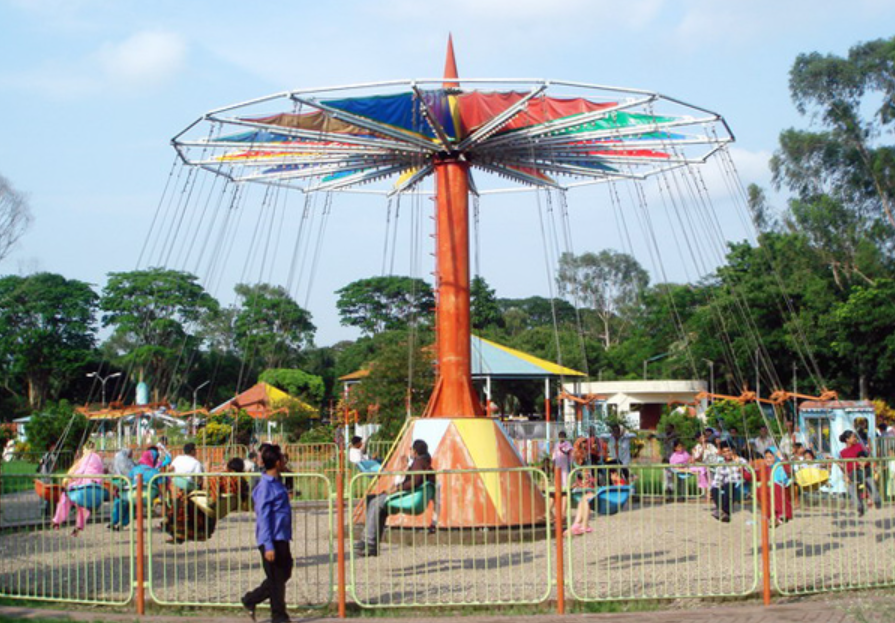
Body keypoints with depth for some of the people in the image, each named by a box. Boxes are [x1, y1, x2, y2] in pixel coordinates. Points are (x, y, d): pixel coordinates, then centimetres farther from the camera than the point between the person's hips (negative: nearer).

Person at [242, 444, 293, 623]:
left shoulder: (277, 483, 12)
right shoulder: (265, 486, -17)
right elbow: (263, 517, -20)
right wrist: (268, 546, -22)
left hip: (282, 539, 10)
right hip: (272, 540, -10)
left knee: (285, 573, 16)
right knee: (276, 578, 1)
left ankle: (251, 600, 26)